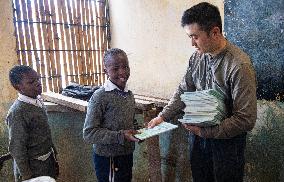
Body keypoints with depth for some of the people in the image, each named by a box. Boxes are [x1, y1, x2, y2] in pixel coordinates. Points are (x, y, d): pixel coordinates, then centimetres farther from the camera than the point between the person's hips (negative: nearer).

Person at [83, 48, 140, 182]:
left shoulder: (129, 94, 3)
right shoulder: (100, 97, -19)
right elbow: (89, 133, -20)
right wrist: (120, 136, -27)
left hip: (127, 154, 7)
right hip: (109, 159, -7)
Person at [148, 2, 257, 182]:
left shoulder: (240, 65, -24)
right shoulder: (197, 57, -4)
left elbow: (246, 120, -23)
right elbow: (183, 91, 5)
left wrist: (205, 131, -23)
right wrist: (163, 116, -4)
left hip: (226, 141, -5)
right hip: (198, 135, 6)